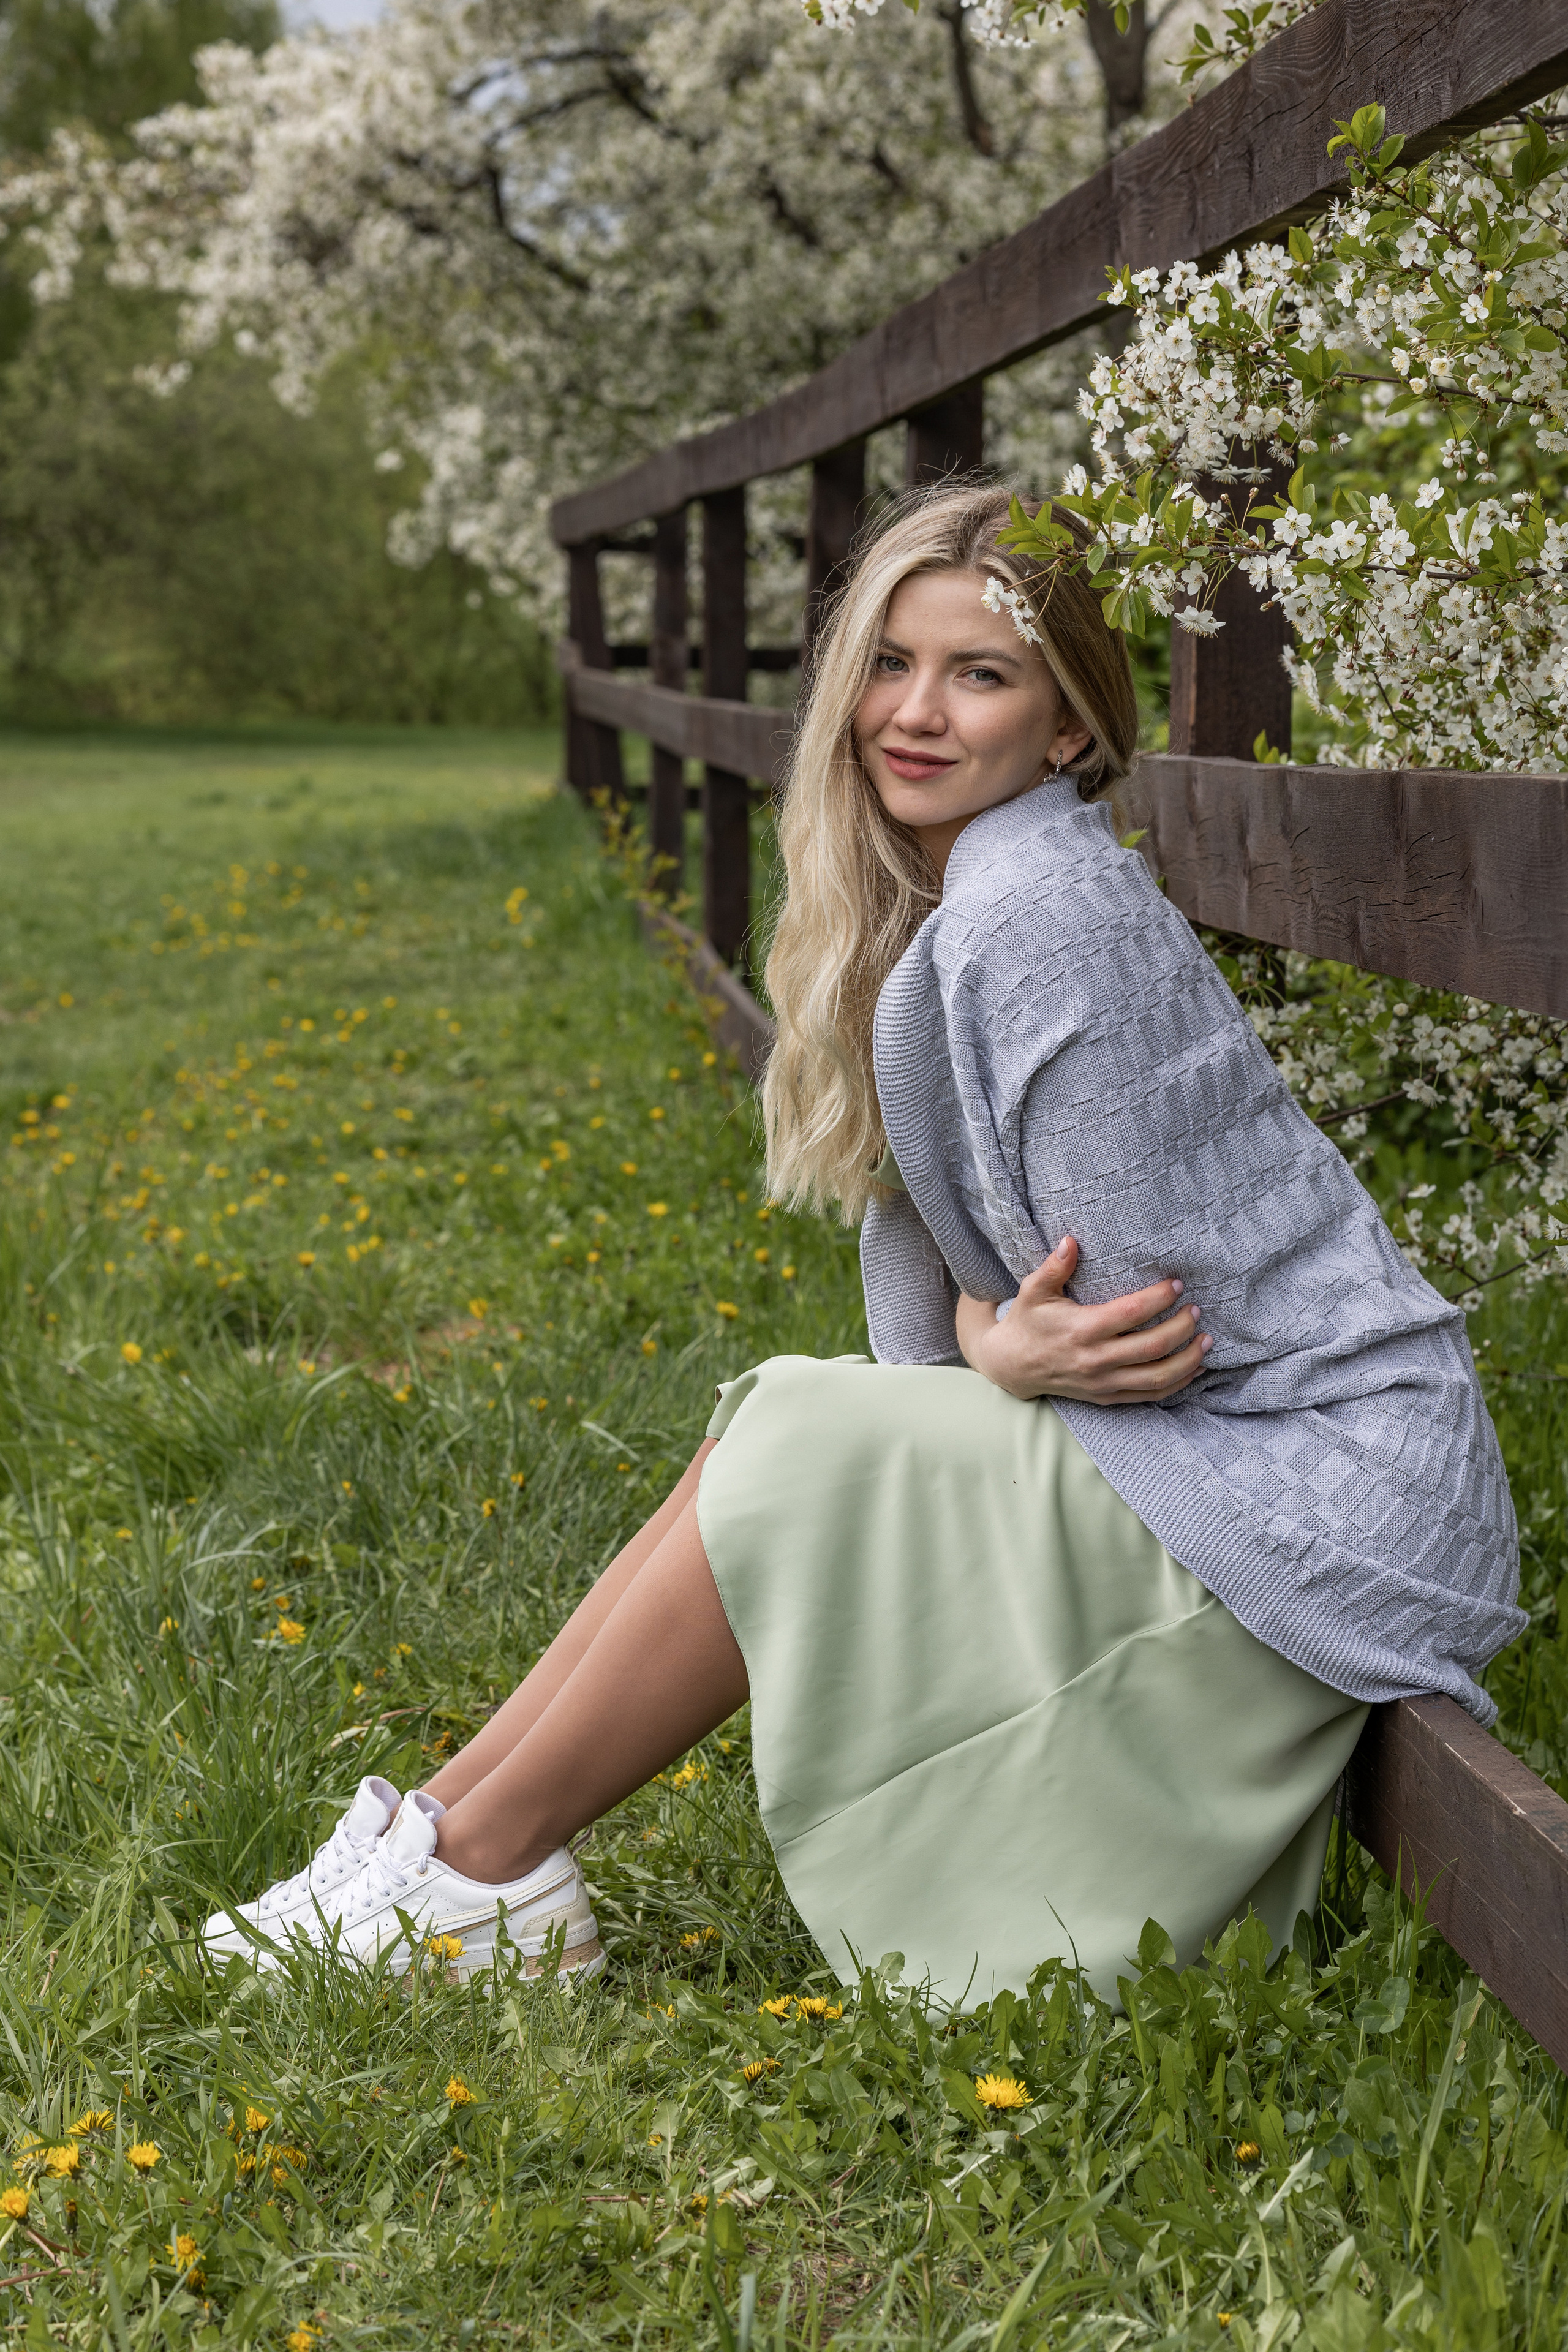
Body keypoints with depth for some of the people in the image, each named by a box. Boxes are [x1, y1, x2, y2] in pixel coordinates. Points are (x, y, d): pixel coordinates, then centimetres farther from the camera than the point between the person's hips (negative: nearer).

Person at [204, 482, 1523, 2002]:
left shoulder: (1043, 914, -21)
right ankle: (448, 1823, 7)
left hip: (1314, 1503, -9)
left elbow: (1146, 1328, -20)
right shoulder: (942, 905, 10)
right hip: (1227, 1459, 9)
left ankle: (479, 1874, 2)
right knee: (772, 1434, 2)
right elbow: (970, 1291, 9)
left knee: (793, 1463, -10)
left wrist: (1008, 1353, -3)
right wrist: (1007, 1347, -11)